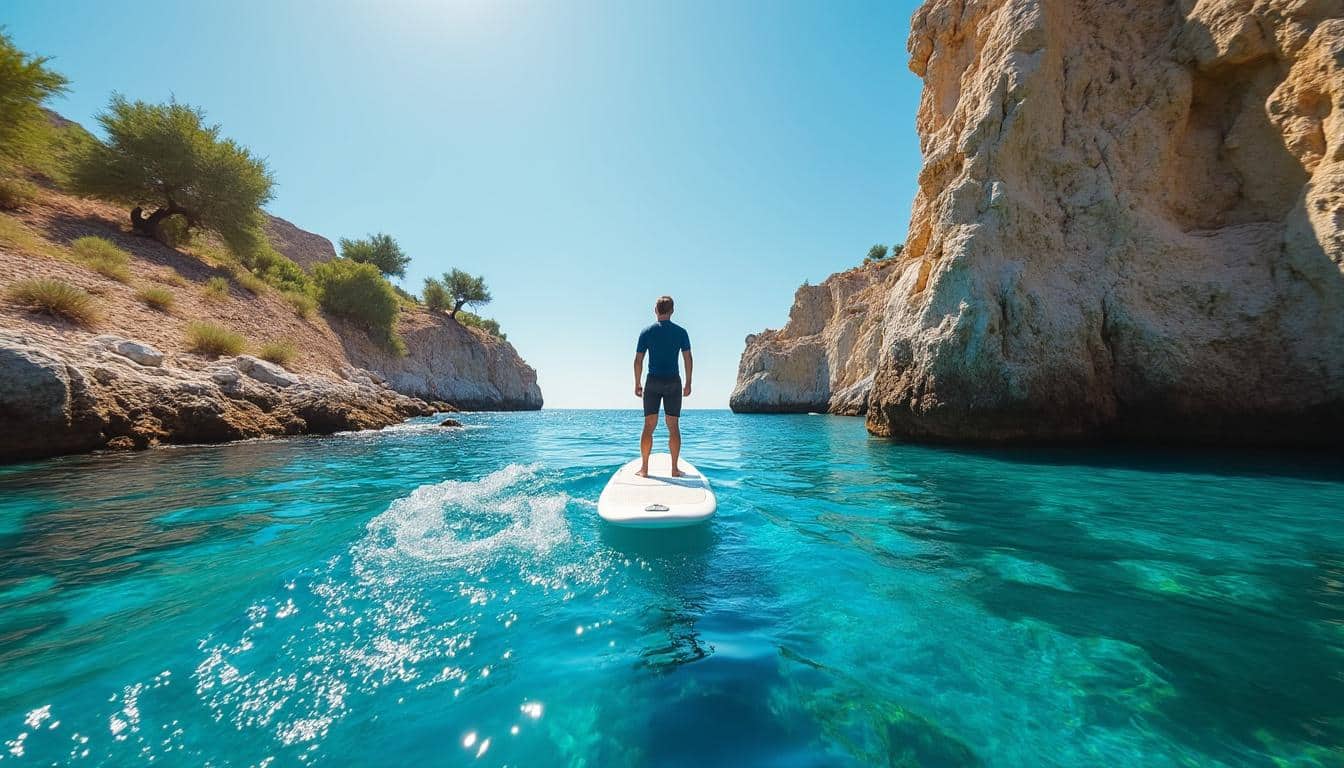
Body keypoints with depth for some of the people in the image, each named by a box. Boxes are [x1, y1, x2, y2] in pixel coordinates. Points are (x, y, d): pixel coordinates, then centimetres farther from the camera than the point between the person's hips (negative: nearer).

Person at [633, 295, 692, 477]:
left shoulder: (647, 332, 2)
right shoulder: (681, 332, 3)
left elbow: (638, 360, 0)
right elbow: (688, 359, 0)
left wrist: (637, 384, 7)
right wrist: (688, 383, 7)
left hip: (653, 382, 0)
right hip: (673, 382, 0)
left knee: (649, 426, 4)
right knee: (673, 426, 5)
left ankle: (644, 468, 7)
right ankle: (674, 469, 9)